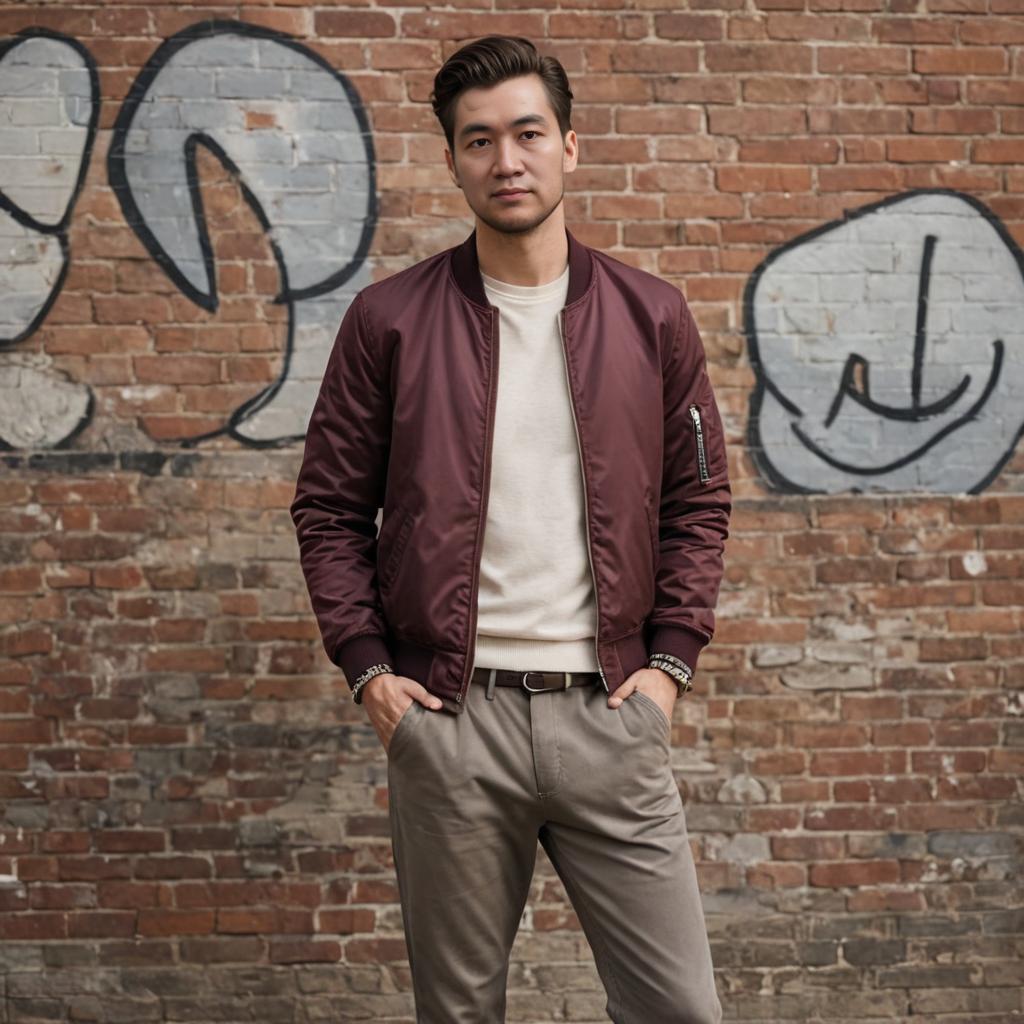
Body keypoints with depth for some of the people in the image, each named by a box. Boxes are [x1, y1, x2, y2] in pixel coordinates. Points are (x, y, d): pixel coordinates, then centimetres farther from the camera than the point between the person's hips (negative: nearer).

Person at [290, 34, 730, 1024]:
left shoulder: (651, 316, 8)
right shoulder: (389, 319, 3)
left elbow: (699, 500, 12)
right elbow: (329, 507, 7)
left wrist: (670, 659, 2)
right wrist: (366, 665, -3)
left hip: (608, 711, 1)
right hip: (448, 714, -1)